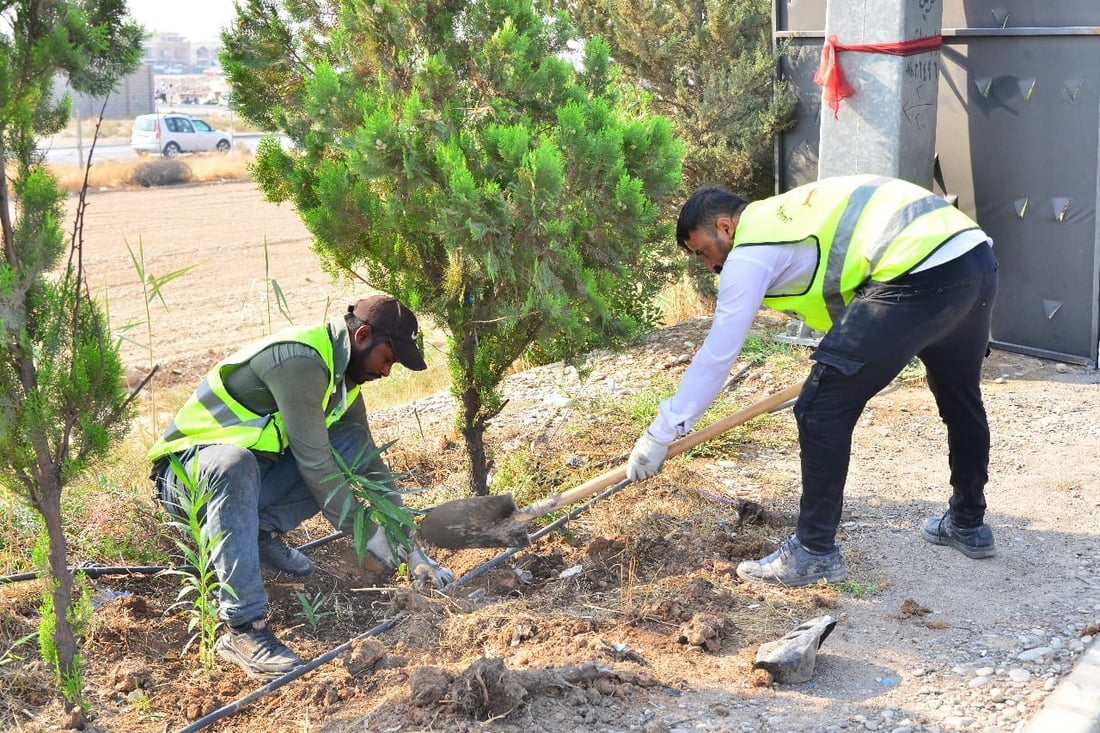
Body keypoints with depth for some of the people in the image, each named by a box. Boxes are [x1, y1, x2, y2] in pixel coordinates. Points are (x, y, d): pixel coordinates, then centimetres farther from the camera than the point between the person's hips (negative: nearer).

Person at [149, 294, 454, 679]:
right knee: (235, 462, -42)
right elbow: (313, 462, -23)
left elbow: (372, 466, 10)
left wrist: (412, 549, 4)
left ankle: (259, 531, -2)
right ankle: (243, 629, -42)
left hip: (251, 471, 8)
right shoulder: (300, 359, -24)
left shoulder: (342, 374, 6)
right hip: (188, 471, -8)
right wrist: (368, 532, -13)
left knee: (355, 447, -6)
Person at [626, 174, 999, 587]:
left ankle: (815, 552, 8)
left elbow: (717, 353, 3)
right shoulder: (783, 214, 29)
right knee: (961, 397, 30)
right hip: (976, 257, 10)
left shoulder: (749, 252, 3)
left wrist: (660, 433, 9)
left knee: (822, 411, -1)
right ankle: (968, 525, 47)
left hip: (922, 274, -10)